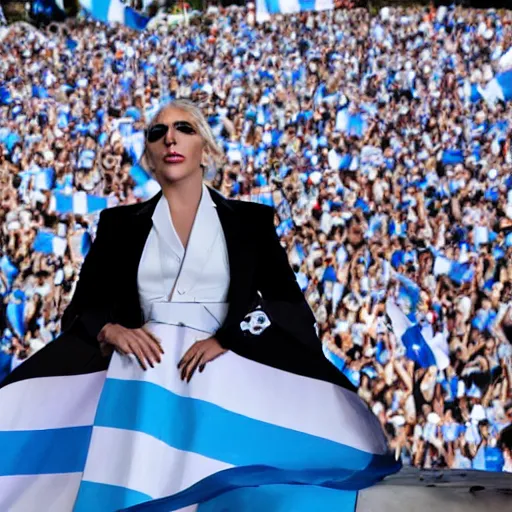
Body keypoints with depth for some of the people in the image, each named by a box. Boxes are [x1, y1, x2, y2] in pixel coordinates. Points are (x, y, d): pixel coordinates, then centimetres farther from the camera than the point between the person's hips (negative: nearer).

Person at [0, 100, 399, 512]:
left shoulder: (249, 221, 15)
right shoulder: (121, 224, 19)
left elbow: (290, 307, 3)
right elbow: (81, 309, 13)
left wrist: (227, 339, -17)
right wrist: (110, 330, -12)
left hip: (220, 375, -1)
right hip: (140, 375, 1)